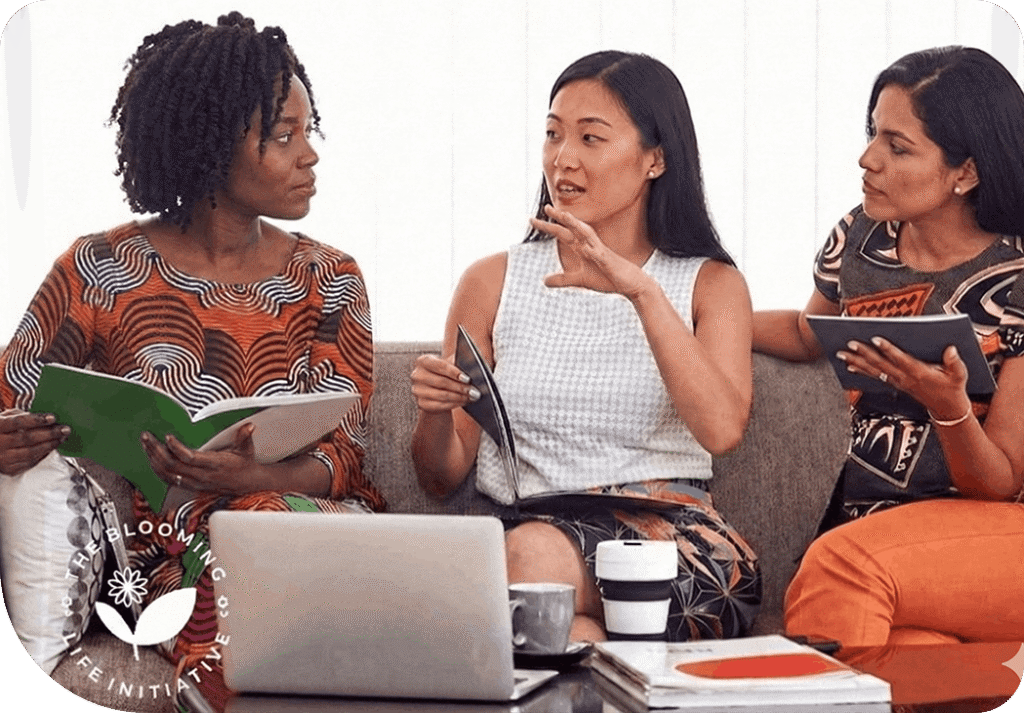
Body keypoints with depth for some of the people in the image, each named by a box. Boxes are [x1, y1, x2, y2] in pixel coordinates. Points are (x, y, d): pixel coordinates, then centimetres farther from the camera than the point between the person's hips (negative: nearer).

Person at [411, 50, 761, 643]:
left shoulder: (710, 284, 12)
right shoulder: (495, 282, 16)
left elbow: (723, 431, -10)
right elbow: (443, 478, 15)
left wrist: (641, 290, -17)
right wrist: (436, 413, -8)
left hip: (671, 531, -2)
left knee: (534, 553, -35)